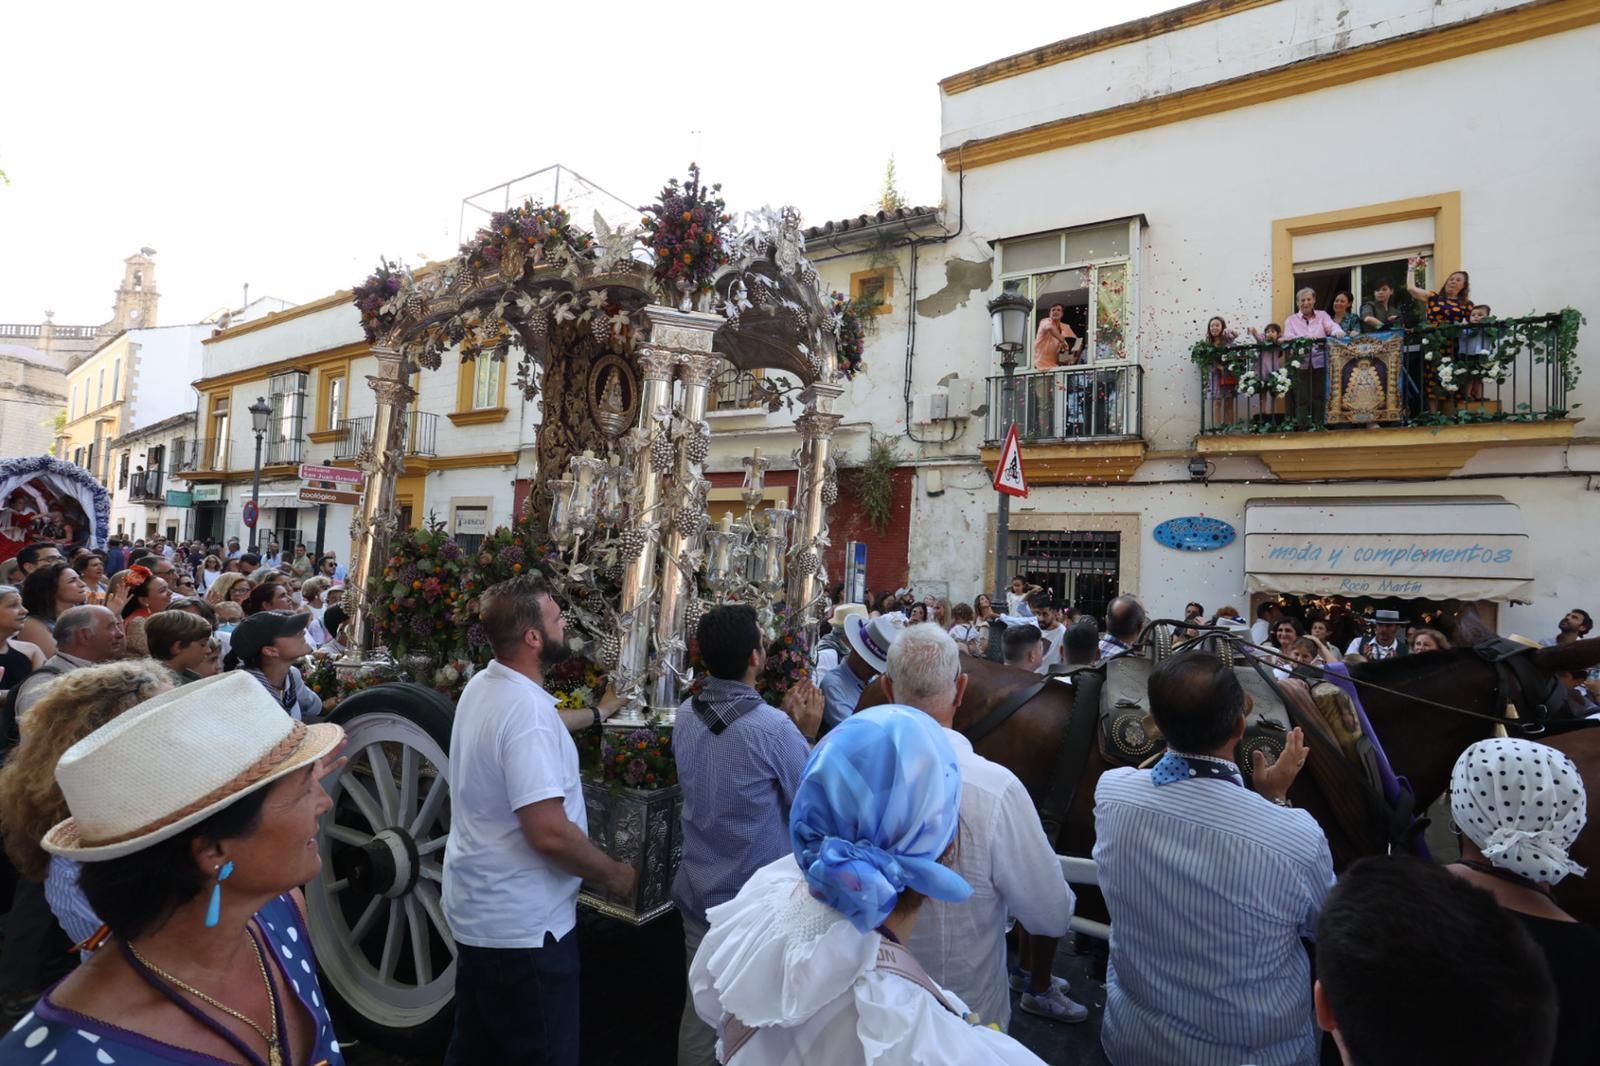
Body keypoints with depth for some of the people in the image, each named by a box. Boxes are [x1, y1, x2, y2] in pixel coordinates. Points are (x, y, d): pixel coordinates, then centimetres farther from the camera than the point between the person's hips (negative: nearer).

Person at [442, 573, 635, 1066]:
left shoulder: (482, 686, 3)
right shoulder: (526, 708, -28)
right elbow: (550, 833, -31)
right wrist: (615, 875, -17)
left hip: (478, 910, 10)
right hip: (522, 925, -9)